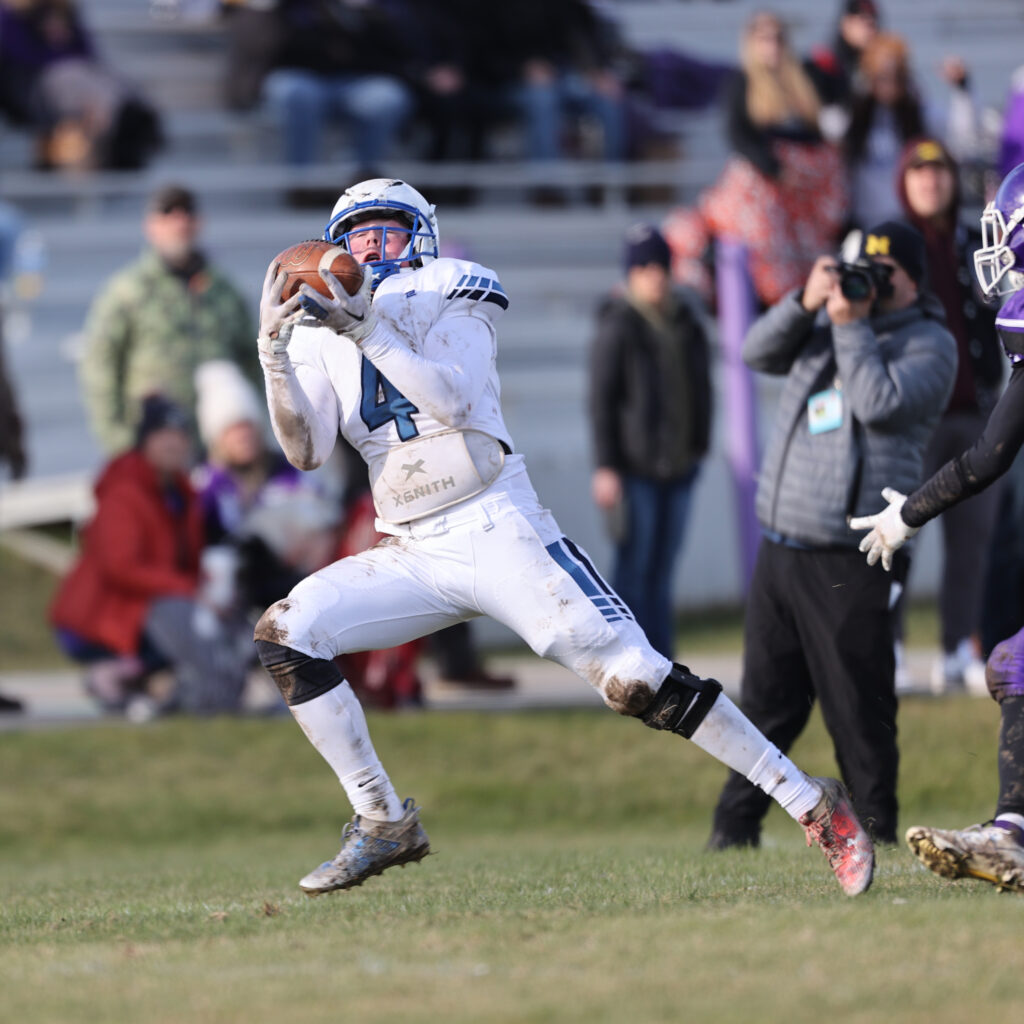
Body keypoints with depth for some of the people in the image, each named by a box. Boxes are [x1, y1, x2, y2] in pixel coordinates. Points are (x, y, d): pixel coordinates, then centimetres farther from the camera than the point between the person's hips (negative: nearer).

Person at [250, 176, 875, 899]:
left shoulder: (448, 296, 1)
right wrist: (274, 349, -14)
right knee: (286, 635, -14)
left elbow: (455, 400, -16)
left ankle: (811, 806, -8)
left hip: (498, 532, -5)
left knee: (634, 681, -13)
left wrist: (366, 330, -23)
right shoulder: (322, 333, 12)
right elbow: (306, 450, -2)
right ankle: (384, 825, -4)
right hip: (412, 554, 5)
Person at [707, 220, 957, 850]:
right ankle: (735, 828, 15)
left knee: (859, 711, -4)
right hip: (780, 549, 6)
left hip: (849, 565, -6)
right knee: (766, 700, 9)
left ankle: (875, 836, 5)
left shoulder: (930, 344, -1)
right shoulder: (830, 319, 18)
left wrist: (851, 326, -12)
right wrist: (805, 303, -4)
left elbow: (880, 404, -16)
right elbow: (760, 354, 10)